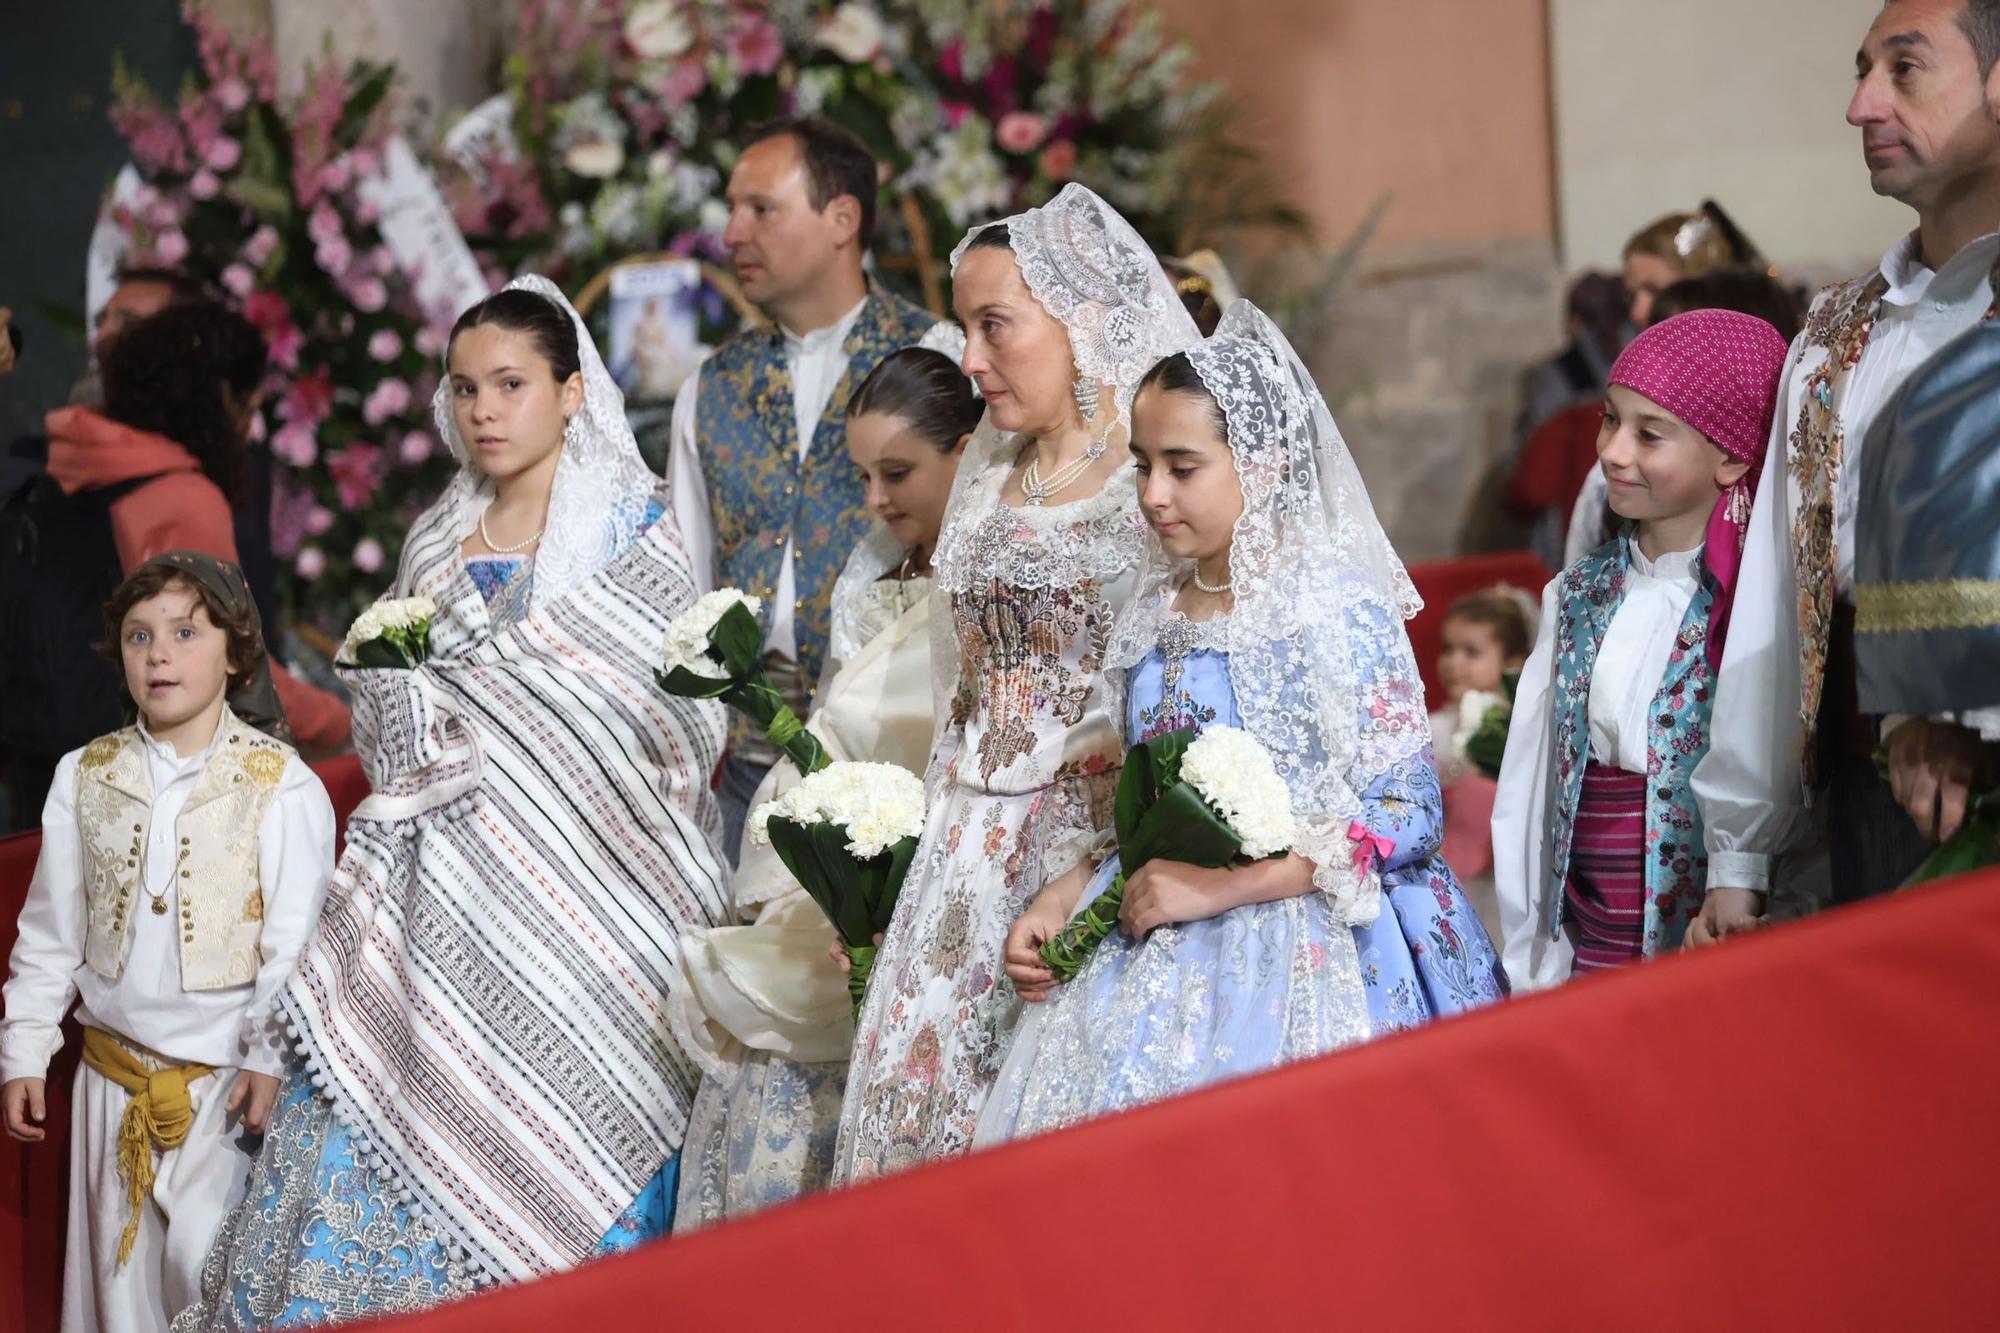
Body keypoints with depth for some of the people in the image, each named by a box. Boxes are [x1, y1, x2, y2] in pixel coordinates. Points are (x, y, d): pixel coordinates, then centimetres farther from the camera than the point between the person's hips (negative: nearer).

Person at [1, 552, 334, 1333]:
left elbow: (296, 937, -8)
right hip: (114, 1076, 4)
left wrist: (270, 1056, -14)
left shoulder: (279, 782, -7)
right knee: (118, 1266, 10)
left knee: (208, 1267, -6)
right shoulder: (85, 777, 5)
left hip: (228, 1076, -4)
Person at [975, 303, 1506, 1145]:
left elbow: (1407, 814, -13)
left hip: (1310, 960, -6)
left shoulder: (1338, 613, -9)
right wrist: (1061, 900, 4)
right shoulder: (1153, 619, 12)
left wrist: (1220, 887, -17)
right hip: (1160, 961, 6)